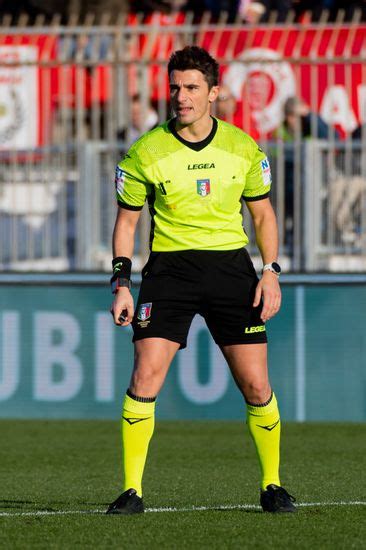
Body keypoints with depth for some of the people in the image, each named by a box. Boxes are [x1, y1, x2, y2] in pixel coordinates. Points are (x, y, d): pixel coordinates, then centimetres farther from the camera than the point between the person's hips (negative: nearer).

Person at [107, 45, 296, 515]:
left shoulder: (243, 147, 1)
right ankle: (132, 491, -7)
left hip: (231, 265, 1)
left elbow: (263, 213, 13)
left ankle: (272, 485, 17)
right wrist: (121, 284, -3)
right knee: (145, 378, -15)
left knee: (256, 387, -1)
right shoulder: (146, 152, -4)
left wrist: (271, 271, 2)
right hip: (169, 267, -1)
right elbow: (126, 220, 5)